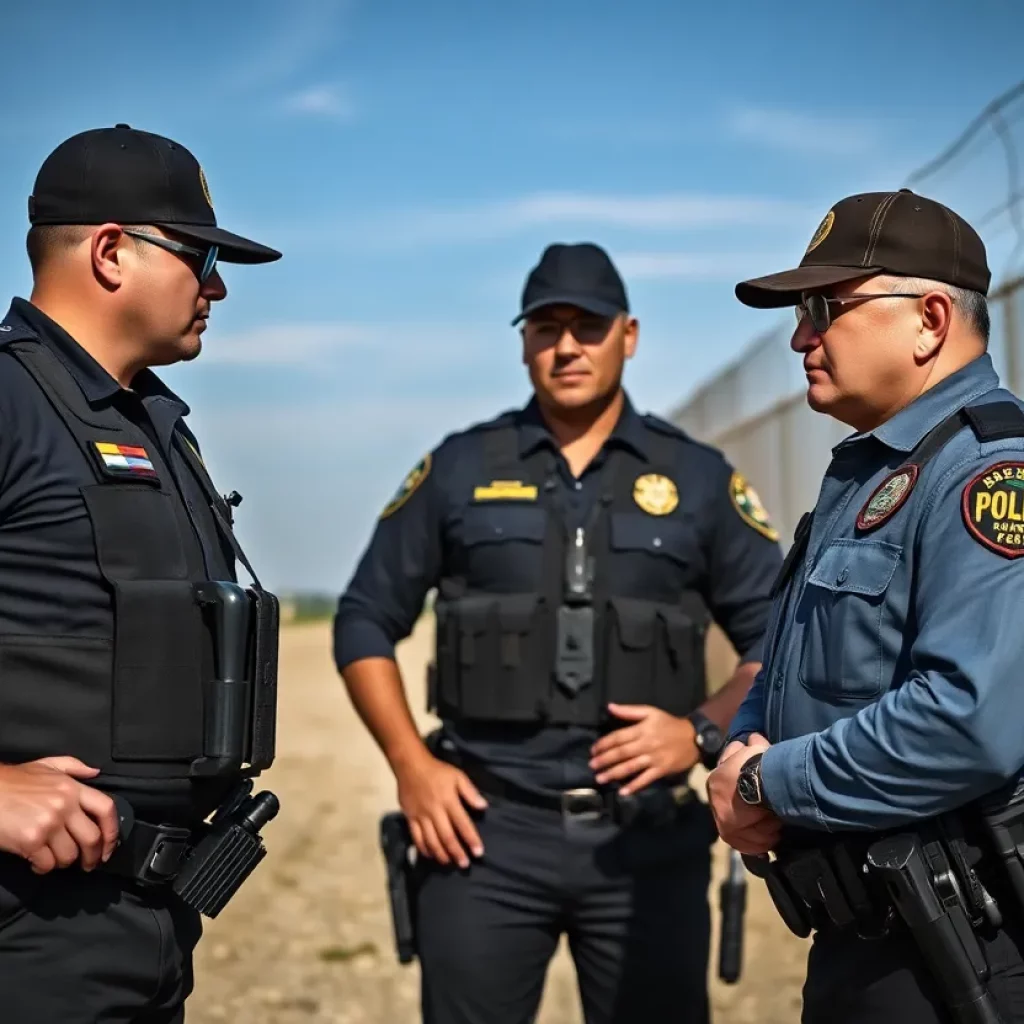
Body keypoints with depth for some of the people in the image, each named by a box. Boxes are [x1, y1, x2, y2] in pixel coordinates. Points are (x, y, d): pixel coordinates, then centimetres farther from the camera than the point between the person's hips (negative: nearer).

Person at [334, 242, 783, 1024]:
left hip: (648, 839, 0)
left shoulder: (698, 479, 6)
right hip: (483, 828, 0)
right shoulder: (460, 470, 6)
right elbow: (366, 624, 9)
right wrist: (412, 764, -1)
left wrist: (705, 732, -8)